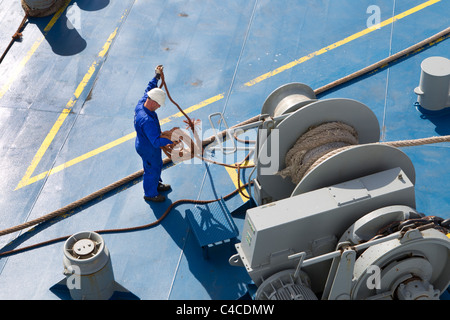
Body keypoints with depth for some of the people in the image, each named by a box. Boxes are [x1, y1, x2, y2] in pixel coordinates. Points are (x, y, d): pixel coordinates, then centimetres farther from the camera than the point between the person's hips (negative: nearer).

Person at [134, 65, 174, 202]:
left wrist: (157, 76, 14)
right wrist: (172, 140, -52)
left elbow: (148, 89, 5)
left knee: (157, 165, 31)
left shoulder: (141, 103, -16)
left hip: (143, 143, 9)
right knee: (152, 170, 17)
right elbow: (156, 141, -44)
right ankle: (150, 194, 43)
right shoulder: (147, 121, -43)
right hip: (148, 149, -9)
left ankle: (157, 184, 58)